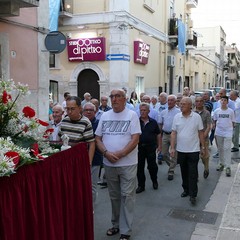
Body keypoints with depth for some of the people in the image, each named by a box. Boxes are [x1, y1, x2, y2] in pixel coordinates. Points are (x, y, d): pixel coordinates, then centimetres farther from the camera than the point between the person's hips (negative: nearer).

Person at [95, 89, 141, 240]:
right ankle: (116, 224, 31)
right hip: (109, 164, 4)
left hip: (128, 164, -4)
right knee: (114, 196, 15)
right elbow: (98, 138, 6)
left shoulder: (132, 115, -5)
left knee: (127, 196, 1)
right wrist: (106, 153, -11)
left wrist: (120, 154, -19)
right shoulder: (105, 116, 7)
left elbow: (135, 139, -12)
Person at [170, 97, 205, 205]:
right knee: (184, 172, 15)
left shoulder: (197, 117, -6)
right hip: (181, 150, 3)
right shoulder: (177, 117, -1)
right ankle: (186, 190, 31)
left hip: (193, 150, -3)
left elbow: (201, 133, 0)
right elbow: (173, 133, 1)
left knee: (193, 173, 0)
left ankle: (193, 195, 6)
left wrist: (203, 147, 0)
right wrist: (172, 148, -3)